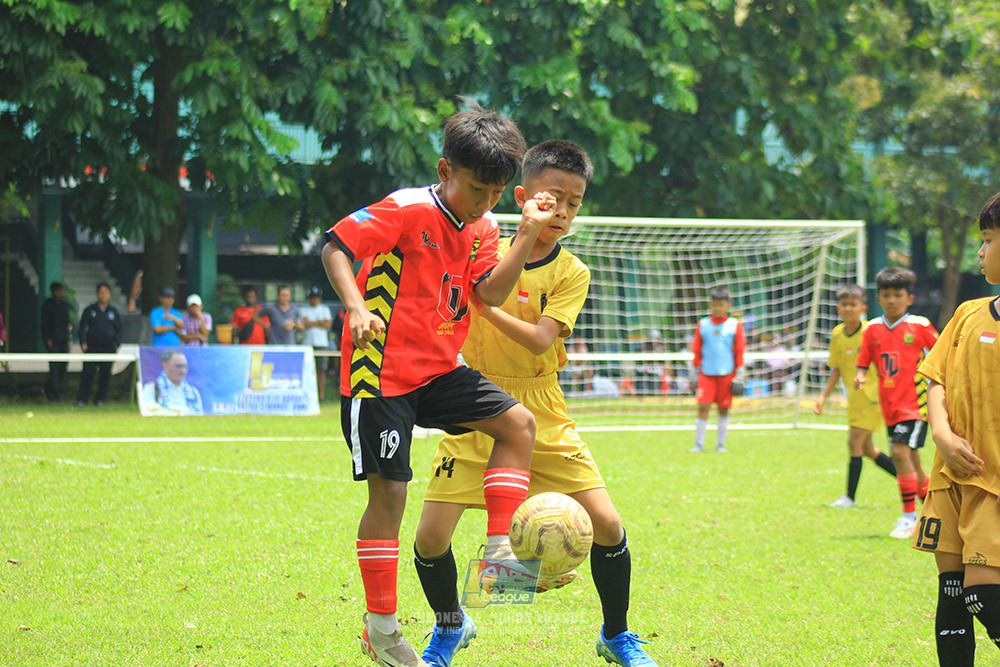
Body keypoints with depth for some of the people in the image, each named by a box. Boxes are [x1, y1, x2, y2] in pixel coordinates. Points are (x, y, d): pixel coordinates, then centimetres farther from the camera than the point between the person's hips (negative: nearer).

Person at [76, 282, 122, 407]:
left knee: (105, 374, 2)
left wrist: (117, 344, 4)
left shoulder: (113, 311, 11)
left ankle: (100, 399, 11)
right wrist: (83, 342, -4)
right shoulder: (90, 310, 7)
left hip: (108, 348, 2)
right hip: (92, 347, -2)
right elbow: (82, 327, 7)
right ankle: (82, 399, -4)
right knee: (88, 373, -7)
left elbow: (119, 330, 16)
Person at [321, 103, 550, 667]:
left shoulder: (483, 229, 7)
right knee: (390, 492, -5)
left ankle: (497, 551, 0)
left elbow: (491, 292, -6)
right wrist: (356, 307, -31)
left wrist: (529, 234, -14)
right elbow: (336, 247, -17)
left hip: (438, 371, 7)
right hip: (381, 372, -7)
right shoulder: (407, 210, -14)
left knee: (518, 424, -2)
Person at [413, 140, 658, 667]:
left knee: (607, 525, -10)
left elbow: (539, 340, -18)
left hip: (542, 417, 0)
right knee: (430, 538, -9)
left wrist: (483, 302, -24)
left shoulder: (572, 273, -4)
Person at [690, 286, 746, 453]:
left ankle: (720, 444, 14)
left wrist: (739, 374, 2)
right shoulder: (702, 325, 6)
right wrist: (695, 371, 9)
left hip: (727, 374, 0)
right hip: (706, 373, 0)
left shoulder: (735, 325, 3)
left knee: (724, 408, 4)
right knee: (703, 407, -8)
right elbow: (697, 350, 10)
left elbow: (739, 351, 4)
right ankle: (699, 444, -4)